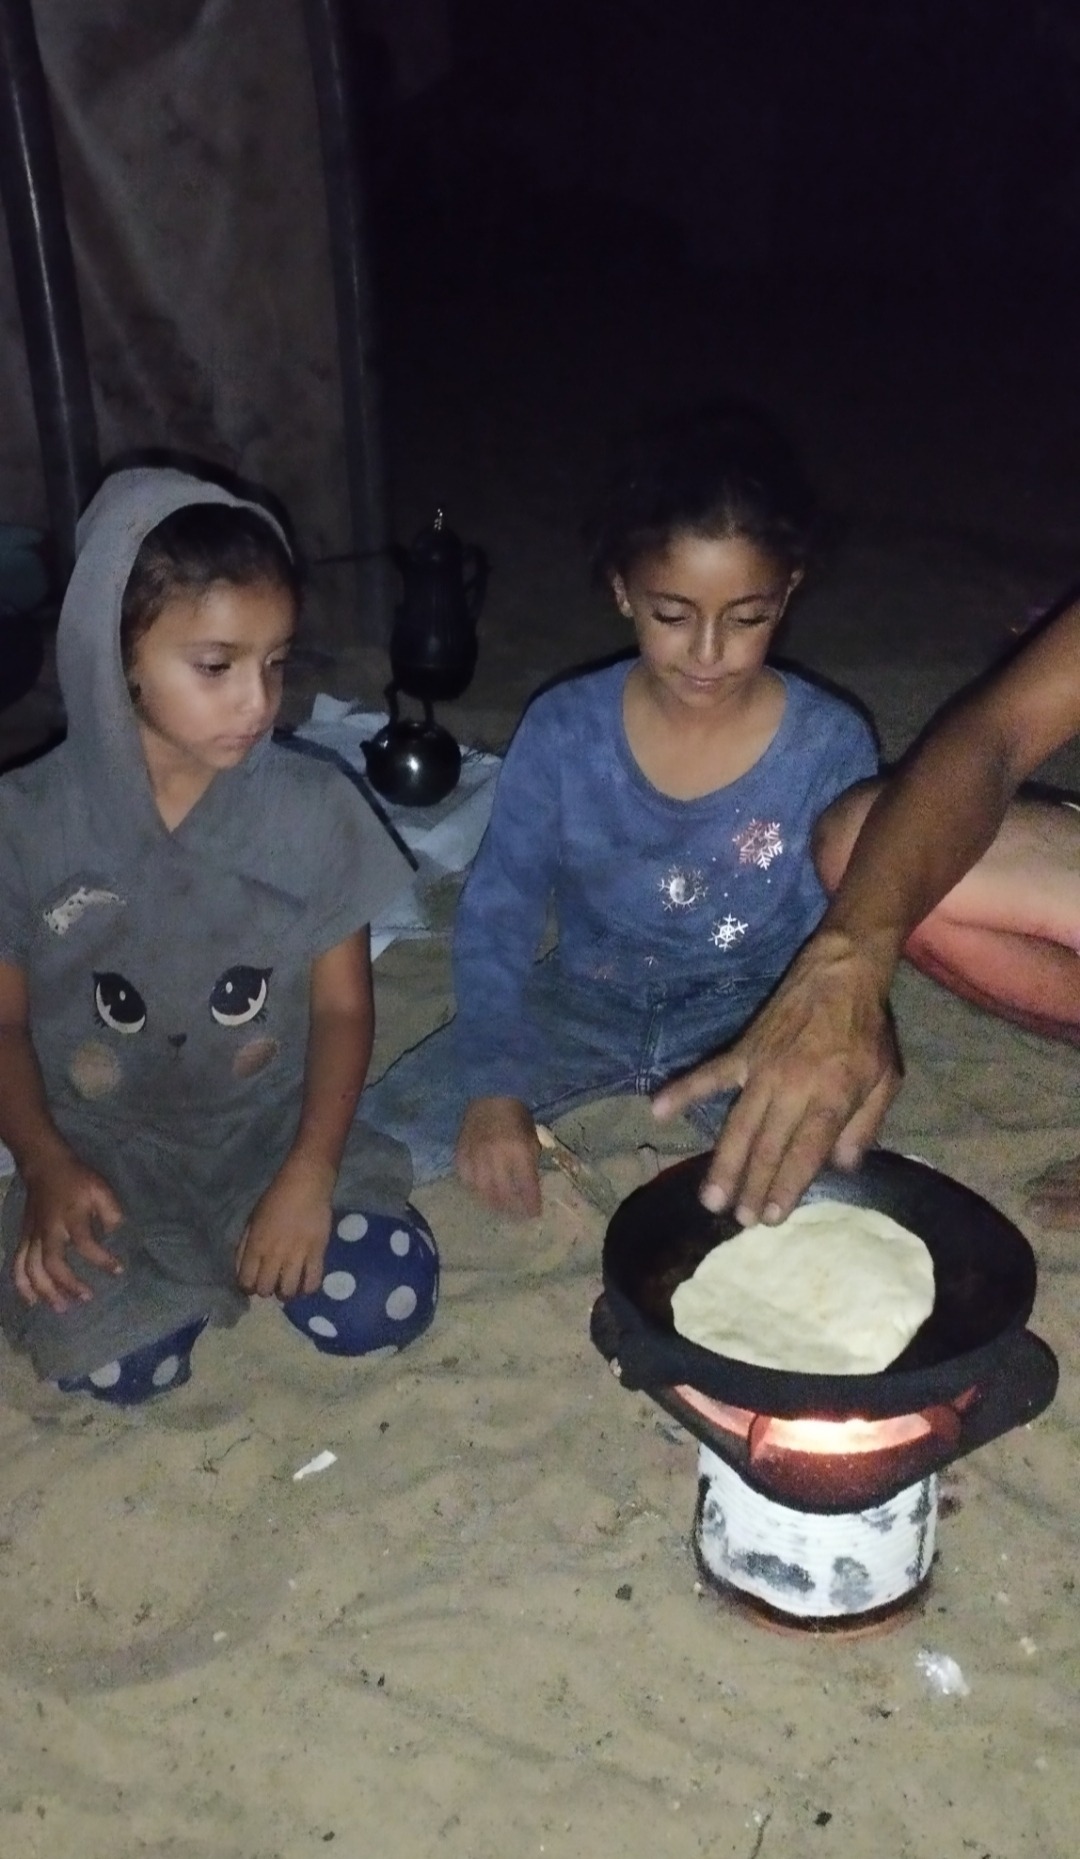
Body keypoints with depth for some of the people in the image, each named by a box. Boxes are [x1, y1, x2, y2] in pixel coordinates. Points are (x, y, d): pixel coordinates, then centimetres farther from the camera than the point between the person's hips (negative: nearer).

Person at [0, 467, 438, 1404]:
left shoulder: (314, 806, -11)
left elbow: (342, 1005, -6)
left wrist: (310, 1172, -18)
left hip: (273, 1126, 0)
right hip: (104, 1146, 0)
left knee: (381, 1306, -20)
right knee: (115, 1362, -21)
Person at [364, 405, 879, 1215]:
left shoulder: (831, 746, -17)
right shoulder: (563, 730, -15)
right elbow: (497, 911, -9)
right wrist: (494, 1085, -21)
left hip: (749, 1020, 0)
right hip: (584, 1000, 0)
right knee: (388, 1128, -15)